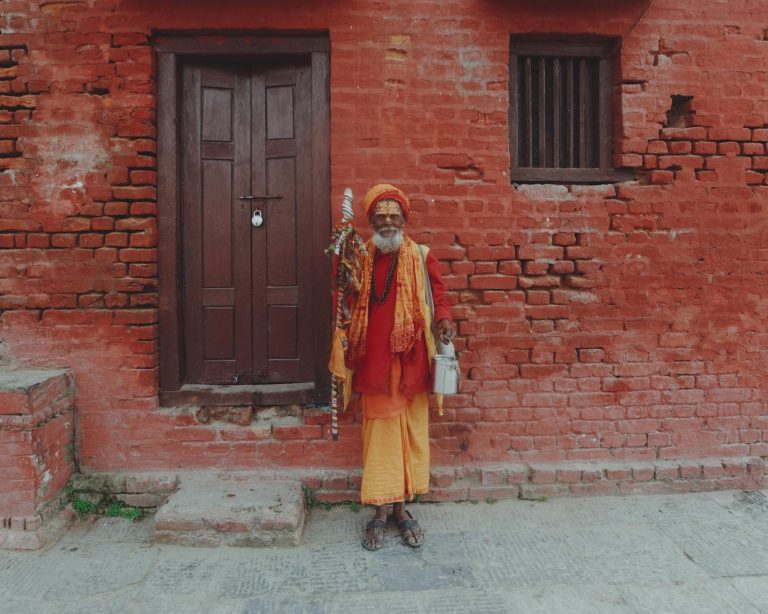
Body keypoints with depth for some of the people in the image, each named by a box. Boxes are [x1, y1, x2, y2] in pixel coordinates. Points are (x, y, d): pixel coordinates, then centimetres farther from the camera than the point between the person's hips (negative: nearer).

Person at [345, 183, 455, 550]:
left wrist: (444, 318, -17)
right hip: (373, 365, 0)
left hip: (410, 364, 0)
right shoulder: (359, 259, 7)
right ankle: (380, 512, 19)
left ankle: (402, 508, 25)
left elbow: (438, 295, 2)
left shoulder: (421, 257, 4)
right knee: (378, 434, 6)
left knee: (411, 434, 8)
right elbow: (345, 303, 8)